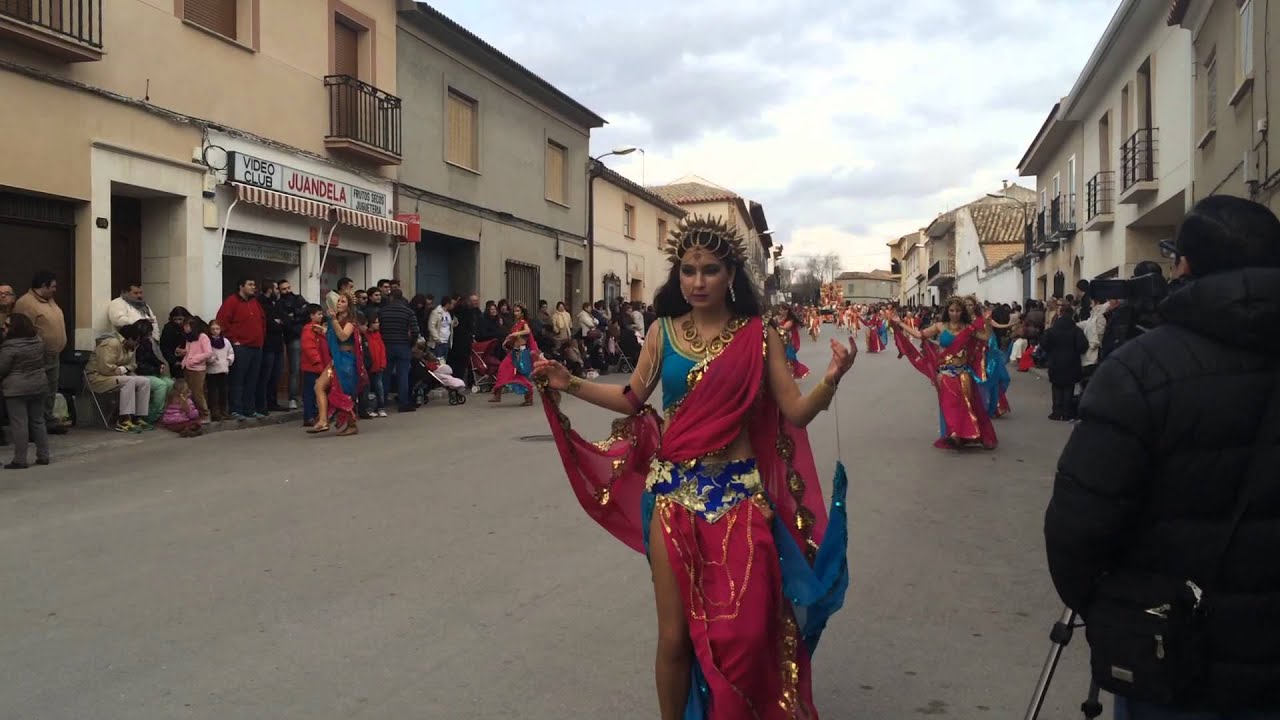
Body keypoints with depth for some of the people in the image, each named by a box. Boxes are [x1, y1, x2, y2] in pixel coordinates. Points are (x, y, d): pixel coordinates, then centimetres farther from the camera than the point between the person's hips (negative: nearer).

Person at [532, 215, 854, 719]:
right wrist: (569, 385, 4)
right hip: (673, 493, 1)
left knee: (742, 632, 4)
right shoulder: (663, 332, 3)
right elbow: (632, 398, 13)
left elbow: (796, 413, -4)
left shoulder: (759, 336, -1)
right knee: (675, 634, 7)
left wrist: (830, 381, -22)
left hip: (740, 495, -1)